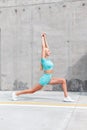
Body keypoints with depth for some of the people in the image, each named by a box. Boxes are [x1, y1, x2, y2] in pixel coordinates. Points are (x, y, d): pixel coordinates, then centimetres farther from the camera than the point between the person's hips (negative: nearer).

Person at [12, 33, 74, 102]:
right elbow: (43, 47, -11)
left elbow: (46, 46, 9)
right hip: (45, 79, -8)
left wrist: (45, 38, 13)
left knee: (63, 80, -3)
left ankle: (66, 97, -2)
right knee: (32, 91, 1)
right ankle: (16, 93, 15)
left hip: (50, 78, 8)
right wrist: (42, 38, -3)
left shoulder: (47, 58, 8)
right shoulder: (43, 59, -11)